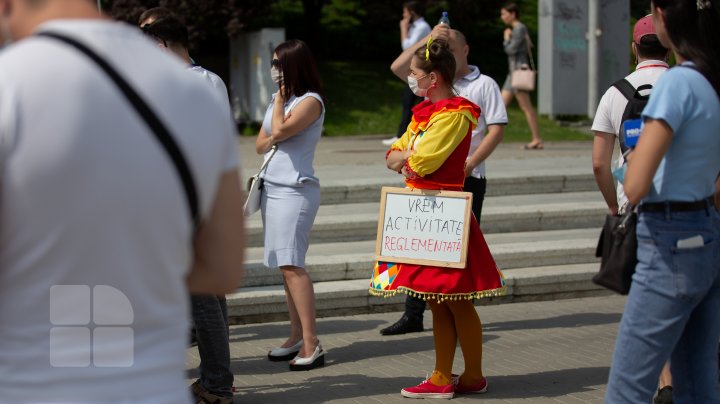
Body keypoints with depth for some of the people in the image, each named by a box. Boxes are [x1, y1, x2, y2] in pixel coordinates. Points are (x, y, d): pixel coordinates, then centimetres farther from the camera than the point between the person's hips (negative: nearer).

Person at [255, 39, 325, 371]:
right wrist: (275, 137, -3)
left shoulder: (310, 101, -8)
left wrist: (279, 99, -5)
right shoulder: (278, 100, 17)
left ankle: (311, 344, -17)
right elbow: (261, 144, 18)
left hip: (295, 190, -9)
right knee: (285, 266, 7)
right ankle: (297, 336, 11)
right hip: (272, 187, 9)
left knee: (291, 264, -15)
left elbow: (280, 131, -19)